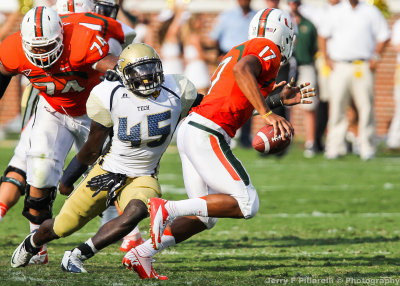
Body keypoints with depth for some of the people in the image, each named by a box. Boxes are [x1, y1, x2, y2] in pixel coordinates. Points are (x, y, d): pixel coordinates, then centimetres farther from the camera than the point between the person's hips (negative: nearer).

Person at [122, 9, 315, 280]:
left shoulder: (239, 51, 26)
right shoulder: (268, 50, -2)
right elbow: (243, 69, -25)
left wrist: (280, 99, 34)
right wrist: (267, 113, -27)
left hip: (189, 131, 10)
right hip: (207, 135, -10)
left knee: (205, 217, 15)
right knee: (246, 204, -10)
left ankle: (141, 254, 9)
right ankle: (168, 209, -16)